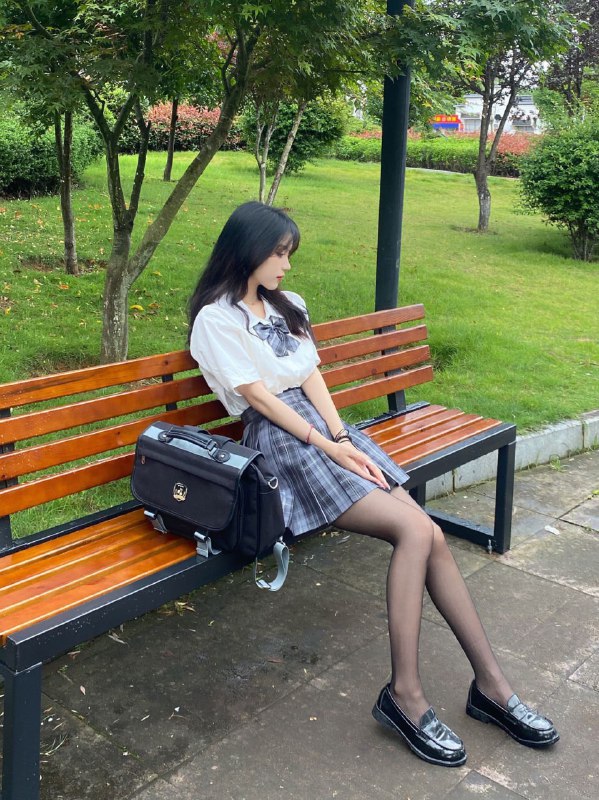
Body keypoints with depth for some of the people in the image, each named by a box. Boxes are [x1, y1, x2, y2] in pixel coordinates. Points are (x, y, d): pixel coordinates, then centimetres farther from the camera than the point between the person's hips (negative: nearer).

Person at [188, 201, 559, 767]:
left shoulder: (288, 307, 19)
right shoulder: (216, 320, -2)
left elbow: (312, 377, 9)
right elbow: (258, 395, -9)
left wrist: (343, 437, -7)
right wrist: (326, 446, -14)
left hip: (324, 425, 6)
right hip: (278, 439, -6)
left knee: (432, 536, -12)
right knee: (416, 530, -23)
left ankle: (490, 684, -4)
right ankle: (404, 695, -14)